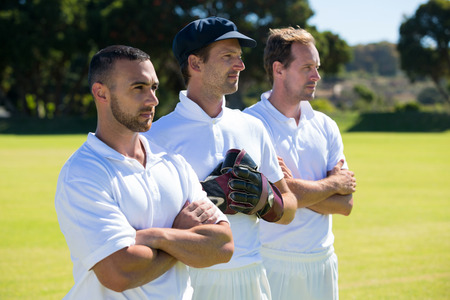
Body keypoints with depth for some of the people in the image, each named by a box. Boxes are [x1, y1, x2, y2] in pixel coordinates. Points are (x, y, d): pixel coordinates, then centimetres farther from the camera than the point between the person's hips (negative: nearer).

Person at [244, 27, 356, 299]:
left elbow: (345, 204, 1)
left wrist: (294, 187, -13)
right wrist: (334, 183, -4)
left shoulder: (325, 126, 9)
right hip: (272, 263, -5)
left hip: (322, 260, 5)